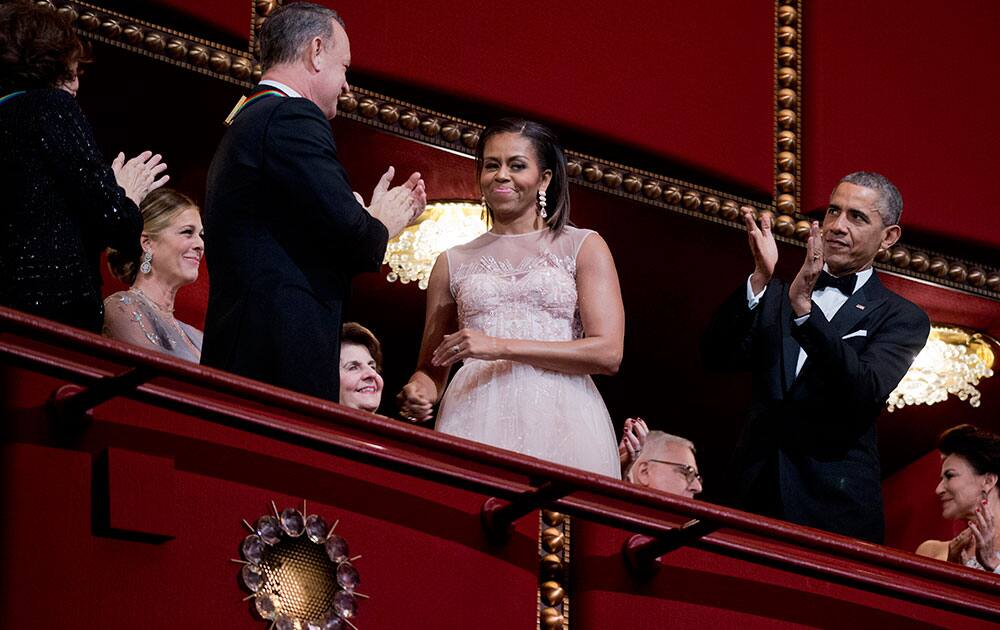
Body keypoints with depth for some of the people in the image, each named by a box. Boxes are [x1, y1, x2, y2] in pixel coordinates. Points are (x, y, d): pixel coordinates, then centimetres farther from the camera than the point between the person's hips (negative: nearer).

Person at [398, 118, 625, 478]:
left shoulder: (583, 248, 10)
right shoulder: (453, 263, 18)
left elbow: (608, 353, -3)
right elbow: (431, 369, 21)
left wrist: (500, 347, -9)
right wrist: (419, 391, -5)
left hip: (559, 423, -2)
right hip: (475, 419, 2)